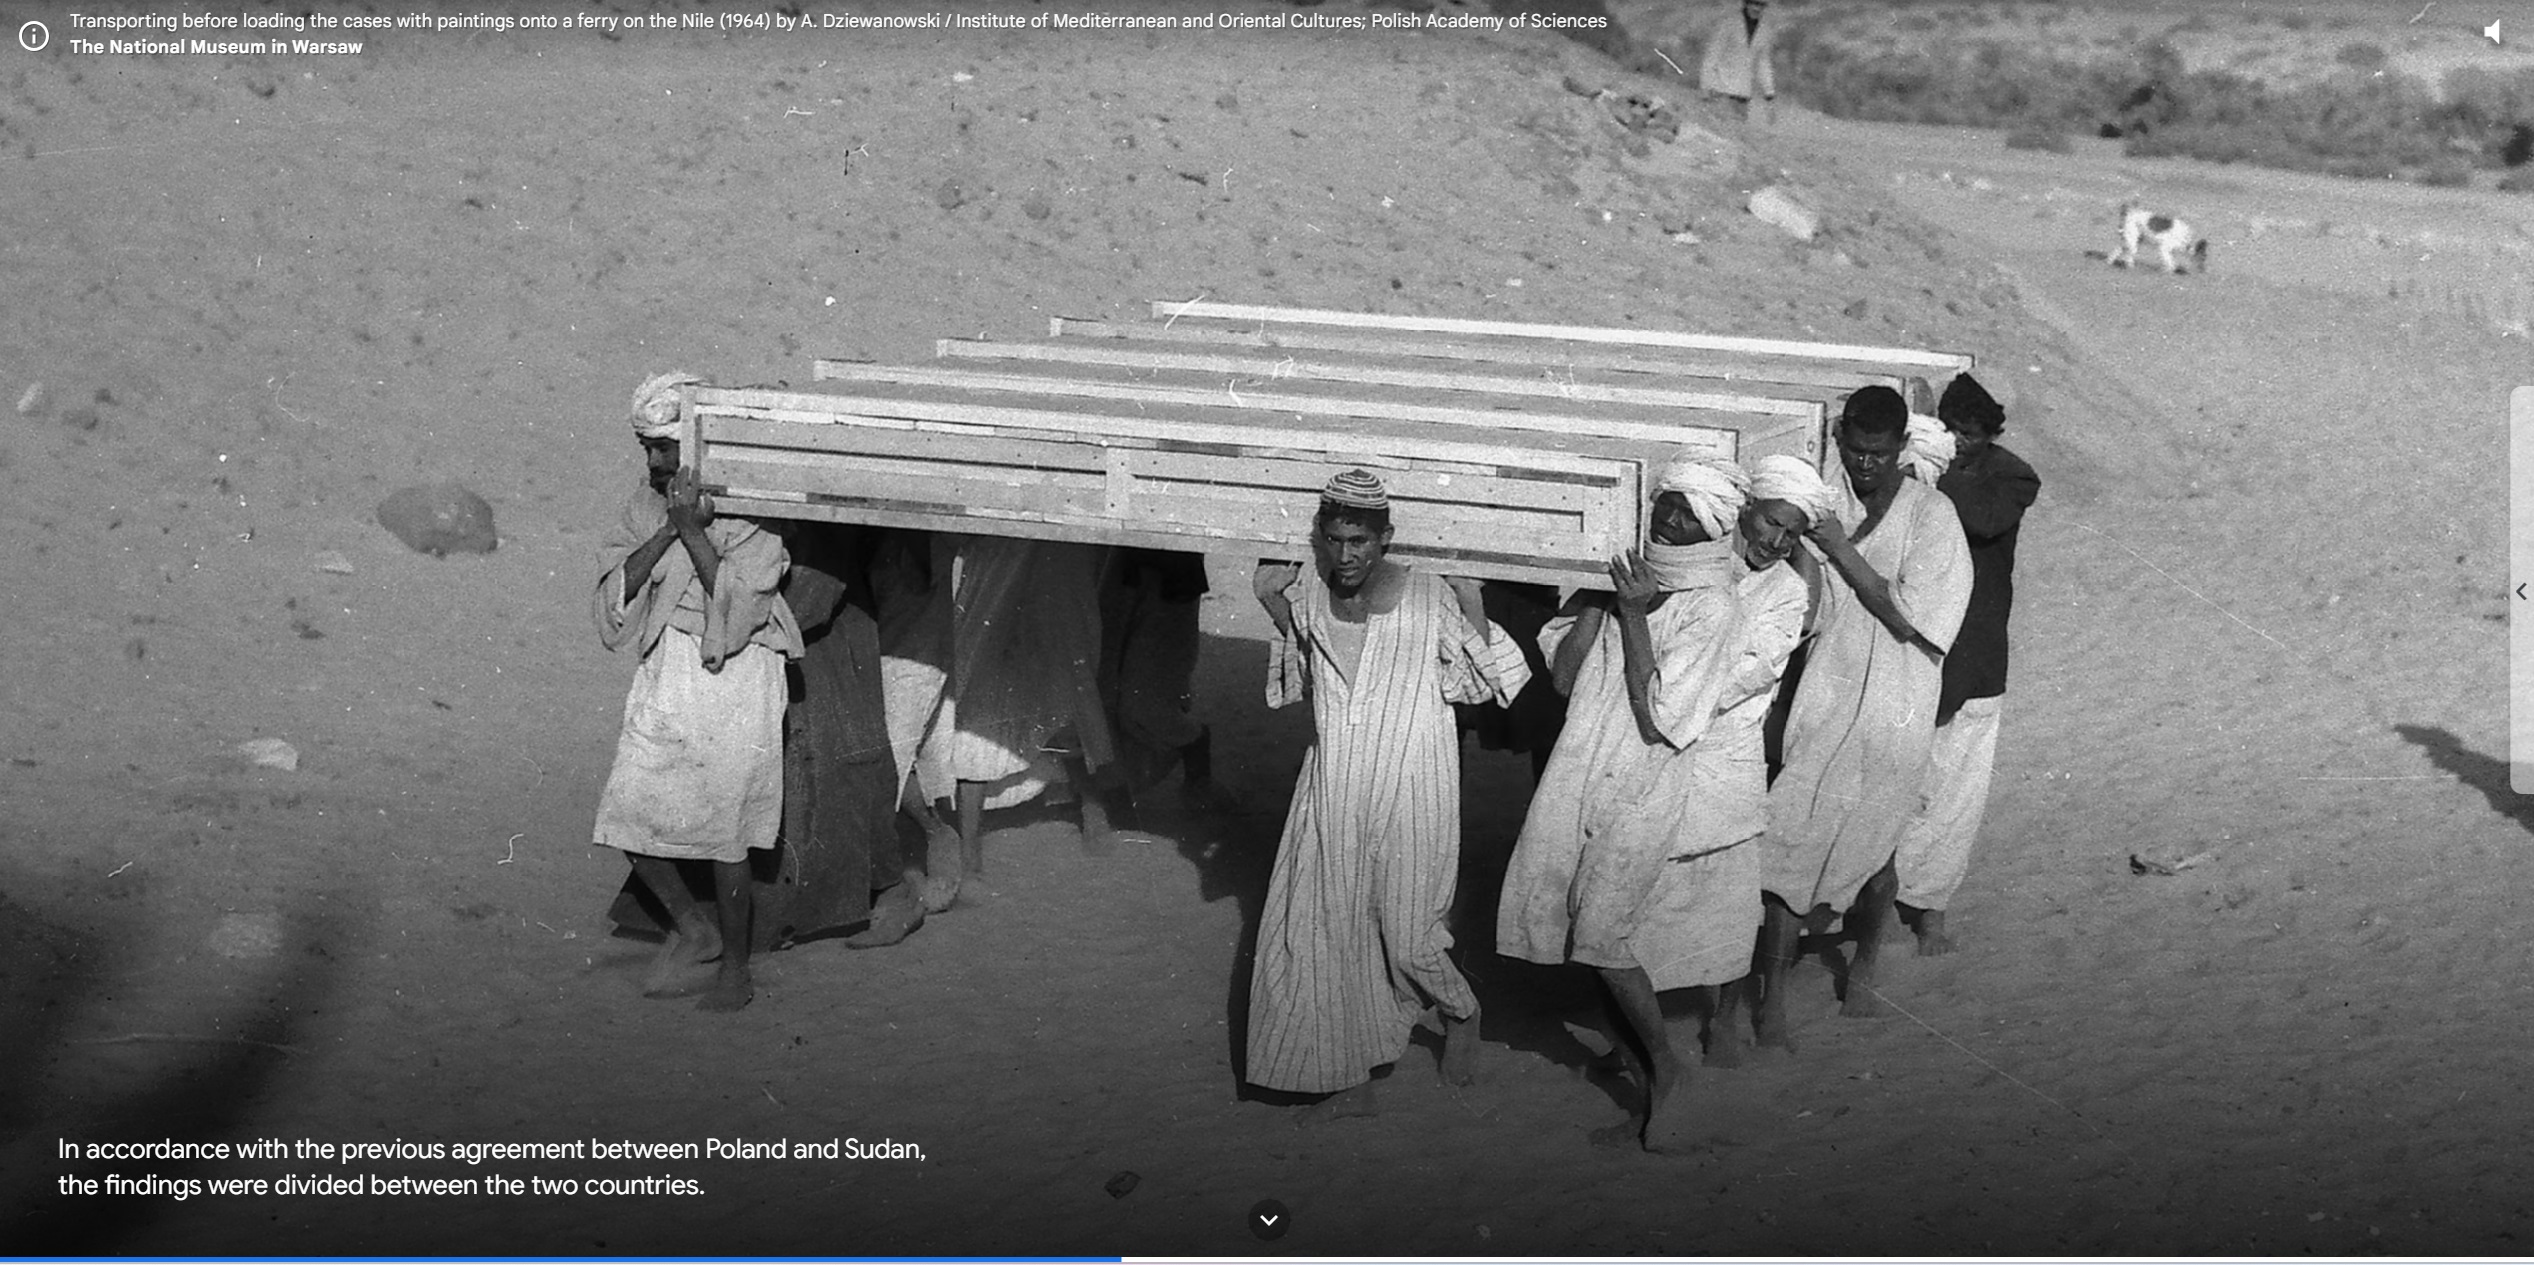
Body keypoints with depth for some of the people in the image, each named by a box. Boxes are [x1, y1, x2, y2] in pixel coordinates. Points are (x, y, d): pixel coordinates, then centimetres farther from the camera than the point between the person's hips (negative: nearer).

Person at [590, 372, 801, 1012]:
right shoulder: (648, 504, 7)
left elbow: (736, 595, -18)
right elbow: (617, 587, -2)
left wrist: (693, 528, -20)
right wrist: (669, 529, -13)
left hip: (734, 676, -5)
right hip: (665, 668, 6)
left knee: (722, 830, -1)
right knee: (631, 812, 0)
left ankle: (734, 966, 17)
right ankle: (691, 928, 24)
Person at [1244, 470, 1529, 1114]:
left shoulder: (1427, 595, -11)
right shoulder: (1307, 595, 1)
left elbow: (1475, 680, -1)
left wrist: (1472, 608, -7)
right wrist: (1277, 612, 9)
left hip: (1409, 792, -4)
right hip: (1333, 789, 4)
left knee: (1407, 935, 0)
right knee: (1328, 929, 5)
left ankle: (1461, 1013, 34)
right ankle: (1352, 1083, 19)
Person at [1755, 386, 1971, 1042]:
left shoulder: (1931, 514, -6)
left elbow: (1908, 618, -14)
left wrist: (1842, 550, -16)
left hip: (1893, 710, -1)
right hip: (1824, 699, 1)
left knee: (1874, 847, 13)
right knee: (1792, 845, -4)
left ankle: (1862, 972, 36)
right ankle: (1773, 997, 3)